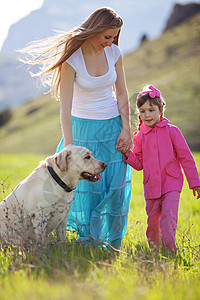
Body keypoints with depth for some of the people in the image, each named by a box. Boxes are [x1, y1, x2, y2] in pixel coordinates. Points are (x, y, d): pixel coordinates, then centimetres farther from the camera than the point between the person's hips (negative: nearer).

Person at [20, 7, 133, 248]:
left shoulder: (113, 52, -4)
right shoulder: (72, 58, -18)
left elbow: (121, 93, 4)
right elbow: (65, 104, -21)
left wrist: (126, 129, -2)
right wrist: (69, 145, -27)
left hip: (113, 125, 4)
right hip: (84, 126, -4)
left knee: (117, 186, 2)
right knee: (86, 186, -5)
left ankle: (113, 244, 15)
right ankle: (86, 241, 12)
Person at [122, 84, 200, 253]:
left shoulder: (171, 131, -3)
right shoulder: (140, 136, 7)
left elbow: (186, 157, 0)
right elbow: (139, 164, 12)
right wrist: (128, 154, -7)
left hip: (171, 183, -4)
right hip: (151, 186, 4)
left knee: (168, 217, -17)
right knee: (153, 221, 12)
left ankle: (170, 249, -11)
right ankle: (154, 248, 31)